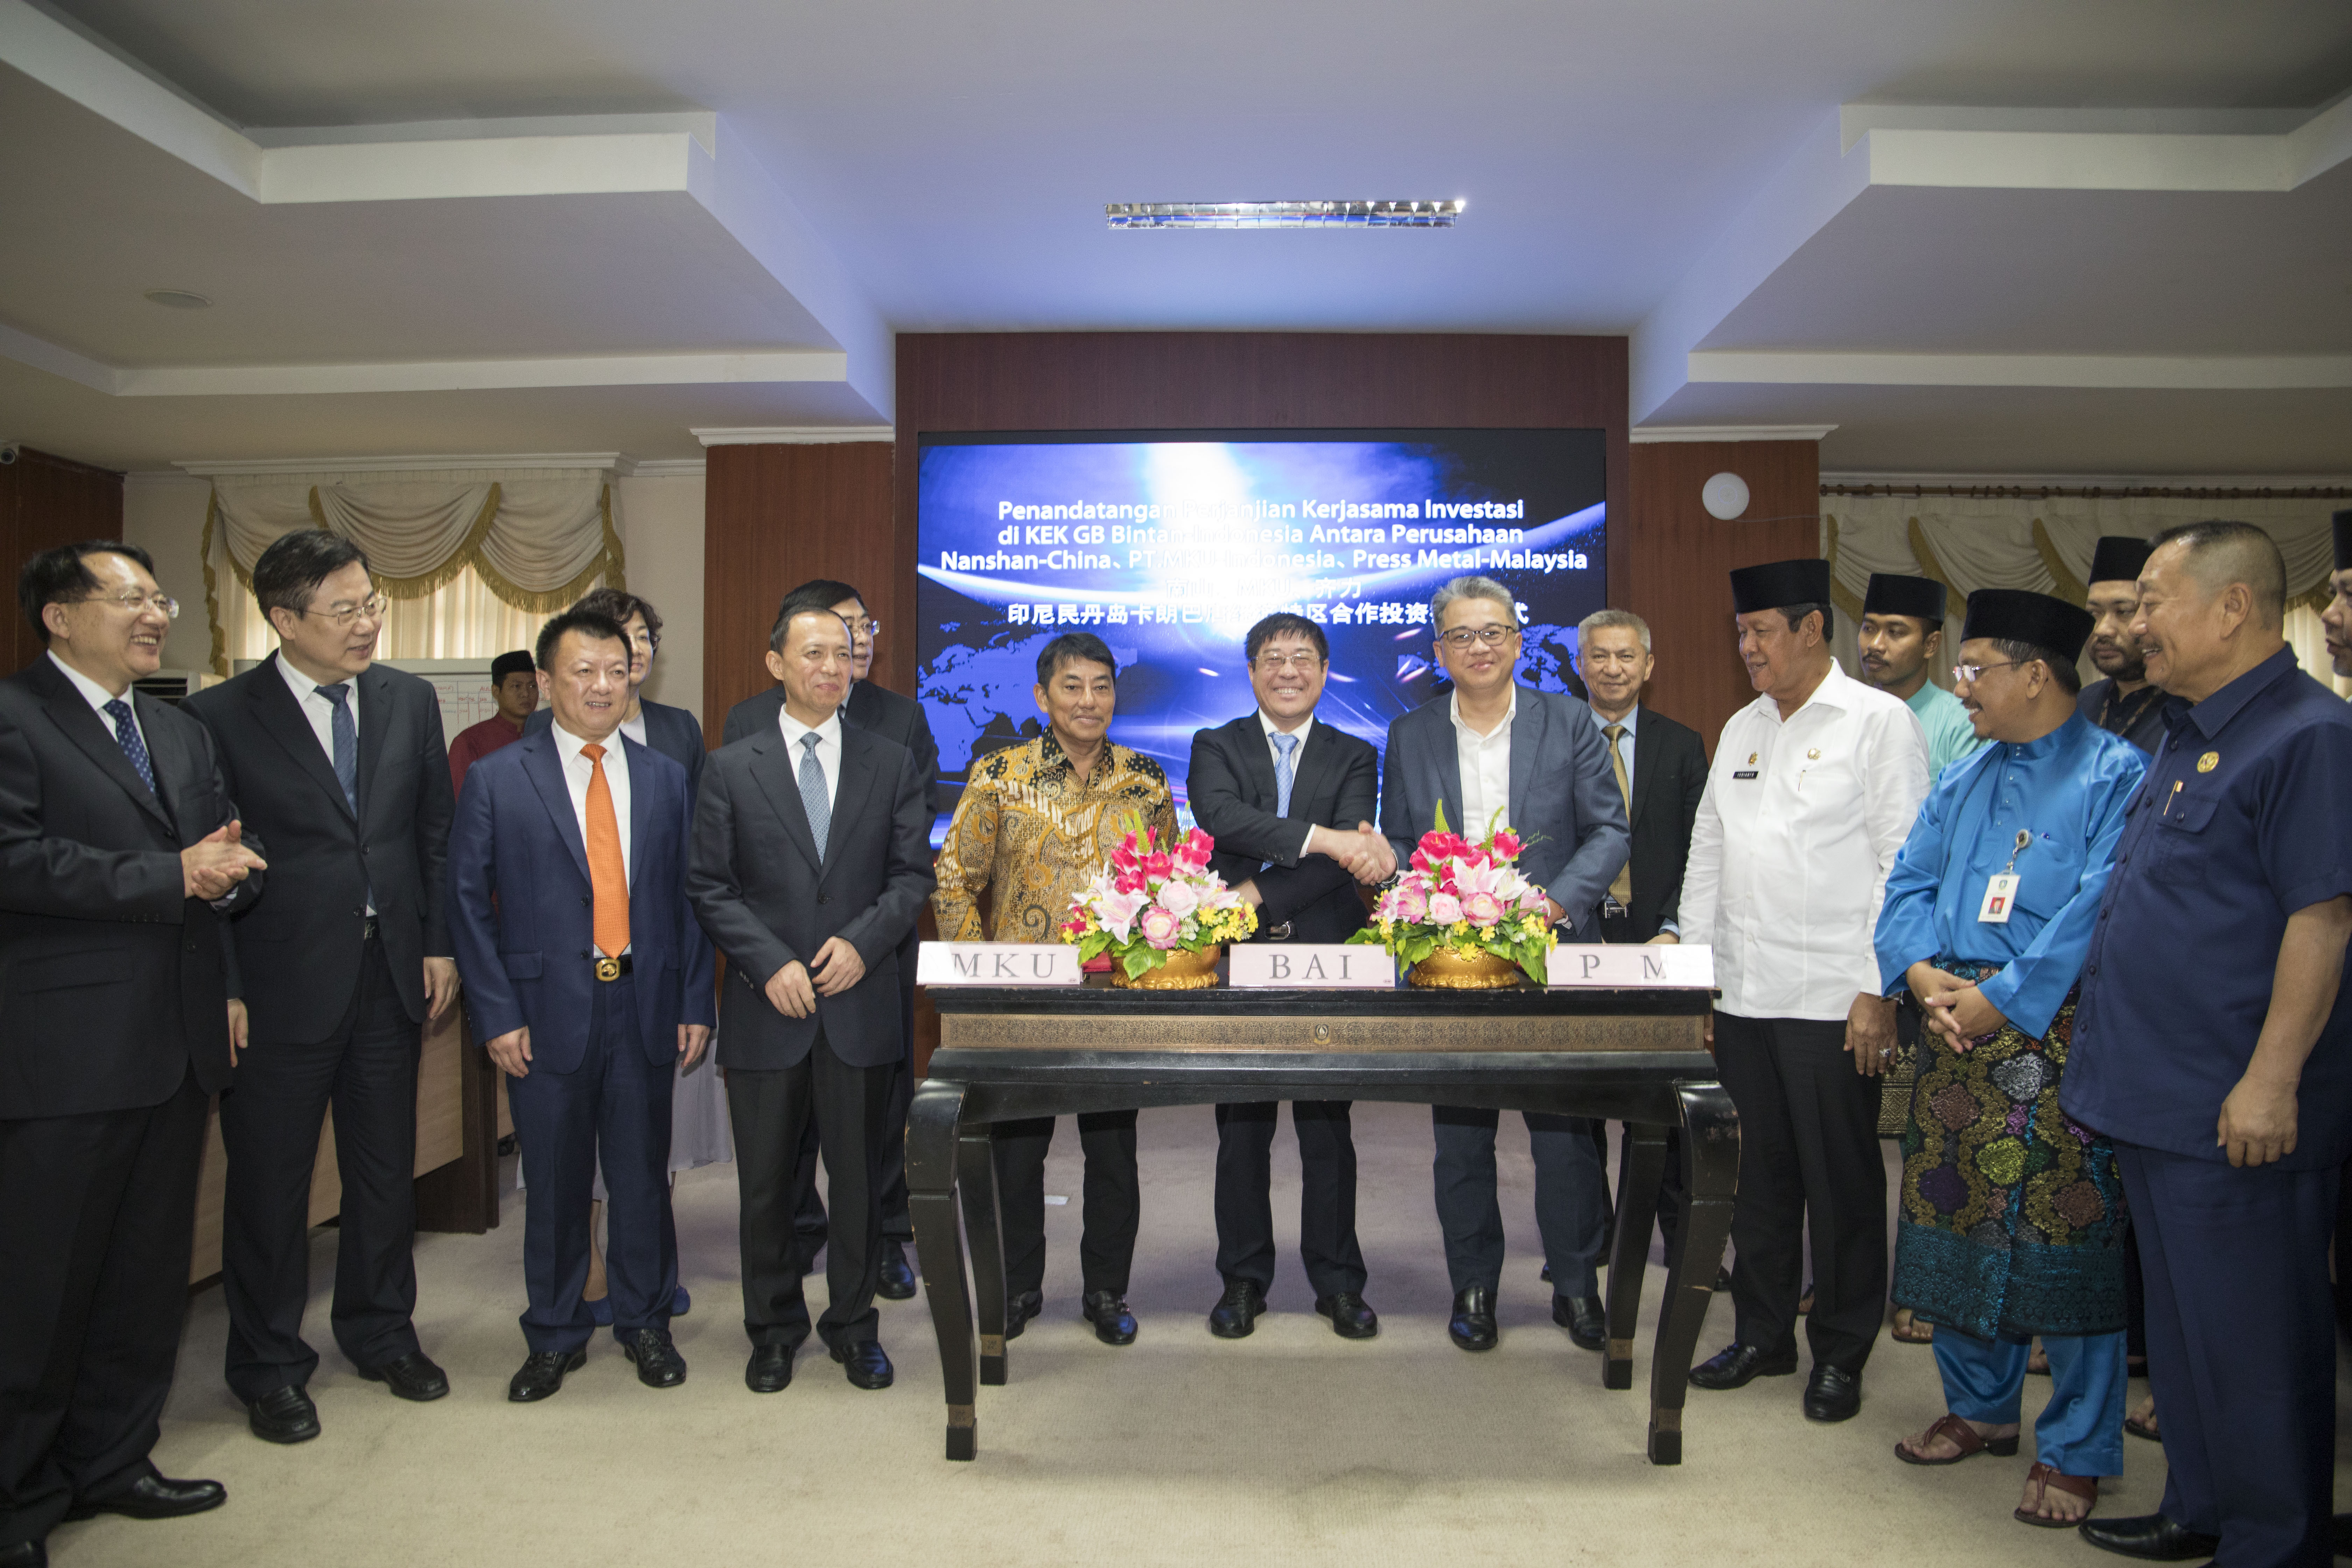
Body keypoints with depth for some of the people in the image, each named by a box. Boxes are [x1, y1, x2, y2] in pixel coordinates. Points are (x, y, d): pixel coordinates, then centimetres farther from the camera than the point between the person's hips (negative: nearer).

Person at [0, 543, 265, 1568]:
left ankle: (111, 1462, 30)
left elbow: (224, 864, 19)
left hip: (177, 1046, 7)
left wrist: (232, 870, -4)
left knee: (149, 1274, 15)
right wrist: (174, 876, -17)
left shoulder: (181, 734, 18)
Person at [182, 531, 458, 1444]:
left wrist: (439, 944, 4)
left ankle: (381, 1333, 35)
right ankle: (269, 1367, 28)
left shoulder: (410, 700, 4)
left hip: (390, 974, 4)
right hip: (281, 984, -4)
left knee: (386, 1170, 16)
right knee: (270, 1181, 9)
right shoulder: (220, 716, -8)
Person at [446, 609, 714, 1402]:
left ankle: (645, 1322, 30)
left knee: (644, 1175, 11)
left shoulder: (666, 779, 7)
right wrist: (497, 1012, -7)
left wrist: (696, 1003, 2)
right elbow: (469, 900, -1)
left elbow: (689, 896, 7)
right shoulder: (496, 780, 0)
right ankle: (555, 1336, 28)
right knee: (554, 1183, 10)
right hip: (547, 1014, -2)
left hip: (646, 1009, 2)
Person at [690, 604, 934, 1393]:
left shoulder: (892, 764, 6)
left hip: (861, 1002, 1)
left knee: (859, 1176, 9)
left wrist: (862, 941, -12)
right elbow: (710, 886, 0)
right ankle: (774, 1329, 27)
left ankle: (853, 1325, 26)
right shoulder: (732, 768, 4)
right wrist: (771, 964, -11)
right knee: (767, 1181, 10)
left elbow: (912, 874, 3)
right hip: (767, 1007, 0)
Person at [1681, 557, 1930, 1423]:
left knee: (1841, 1183, 6)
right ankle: (1763, 1334, 27)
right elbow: (1707, 854, 16)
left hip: (1833, 1001, -6)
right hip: (1742, 996, 6)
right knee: (1759, 1174, 14)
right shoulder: (1741, 728, 14)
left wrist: (1878, 991, -14)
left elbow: (1902, 862, -9)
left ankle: (1841, 1353, 21)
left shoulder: (1880, 722, -4)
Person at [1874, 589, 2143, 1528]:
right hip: (1956, 1034, 7)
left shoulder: (2116, 776, -7)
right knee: (1955, 1224, 13)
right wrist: (1924, 974, -7)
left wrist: (1997, 999, -17)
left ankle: (2076, 1451, 15)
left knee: (2066, 1239, -1)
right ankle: (1979, 1410, 31)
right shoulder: (1961, 784, 15)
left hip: (2058, 1039, -6)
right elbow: (1908, 886, 11)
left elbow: (2099, 911, -16)